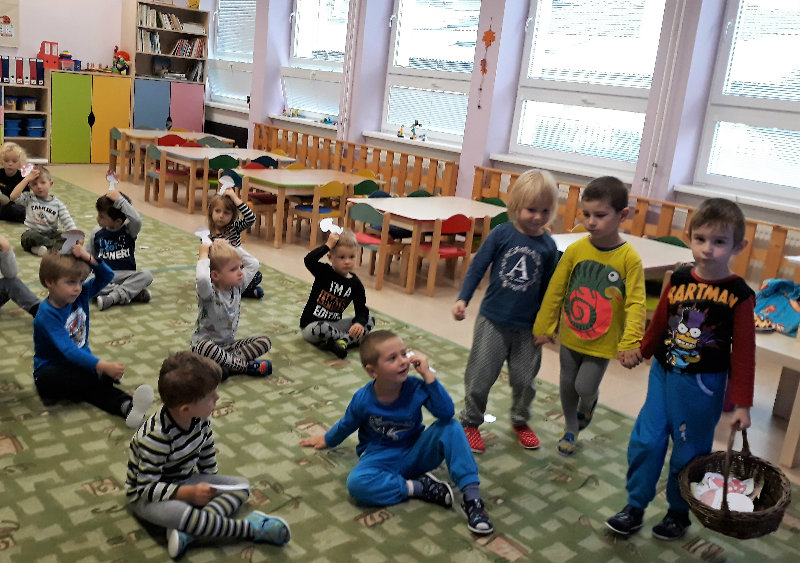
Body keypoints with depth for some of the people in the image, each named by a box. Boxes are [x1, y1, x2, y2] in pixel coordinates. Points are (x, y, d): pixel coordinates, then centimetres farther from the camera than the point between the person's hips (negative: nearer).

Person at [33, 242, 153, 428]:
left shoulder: (79, 295, -2)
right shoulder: (47, 315, -23)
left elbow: (107, 276, 3)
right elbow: (69, 351, -33)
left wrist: (88, 258, -17)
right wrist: (104, 366, -44)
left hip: (79, 361, 5)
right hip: (49, 371, -5)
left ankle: (127, 406, -55)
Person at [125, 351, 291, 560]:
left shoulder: (200, 418, -12)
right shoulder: (156, 437, -32)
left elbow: (207, 455, 6)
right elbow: (147, 487, -28)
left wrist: (211, 486, 1)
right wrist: (190, 493, -32)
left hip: (185, 481, 8)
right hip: (146, 496, -7)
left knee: (241, 486, -3)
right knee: (176, 512, -39)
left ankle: (189, 529, -26)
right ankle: (250, 528, -27)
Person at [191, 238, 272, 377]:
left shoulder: (237, 287, -1)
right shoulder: (209, 292, -19)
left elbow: (254, 263, 1)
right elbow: (202, 278, -43)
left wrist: (229, 247, -4)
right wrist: (204, 255, -27)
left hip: (228, 343, 6)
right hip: (205, 342, -6)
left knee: (265, 342, -11)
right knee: (204, 348, -41)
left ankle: (226, 363, -25)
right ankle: (245, 366, -27)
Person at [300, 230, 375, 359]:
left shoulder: (355, 284, -1)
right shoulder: (324, 272, -10)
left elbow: (361, 310, -4)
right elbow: (309, 260, -30)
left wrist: (359, 323, -26)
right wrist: (328, 245, -27)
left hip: (334, 324, 5)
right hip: (311, 325, -5)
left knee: (370, 320, -6)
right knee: (321, 329, -41)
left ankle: (341, 341, -27)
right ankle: (350, 339, -14)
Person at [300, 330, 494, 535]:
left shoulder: (415, 387, -17)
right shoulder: (363, 399, -16)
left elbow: (447, 413, -30)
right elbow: (347, 425, 6)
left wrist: (428, 375, -33)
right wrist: (327, 440, 24)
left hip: (415, 454, 1)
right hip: (381, 460, -1)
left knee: (450, 427, -26)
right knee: (356, 483, -34)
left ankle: (471, 496, -28)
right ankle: (418, 487, -20)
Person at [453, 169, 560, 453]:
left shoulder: (548, 245, -4)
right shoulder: (501, 234, -10)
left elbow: (548, 287, 4)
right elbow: (477, 267, -6)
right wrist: (463, 299, -14)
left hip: (528, 326, 2)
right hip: (493, 320, -2)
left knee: (524, 379, 14)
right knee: (480, 375, 7)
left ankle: (520, 421, 39)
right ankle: (470, 422, 27)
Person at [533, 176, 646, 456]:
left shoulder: (629, 259, -17)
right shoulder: (575, 250, -10)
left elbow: (635, 304, -16)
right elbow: (555, 291, -3)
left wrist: (630, 343, -24)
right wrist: (543, 326, 1)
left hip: (602, 341, -3)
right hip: (570, 336, 3)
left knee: (585, 387, -1)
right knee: (567, 385, 16)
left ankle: (588, 403, 37)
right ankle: (570, 428, 41)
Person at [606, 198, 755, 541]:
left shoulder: (739, 296, -12)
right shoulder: (678, 280, -3)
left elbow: (744, 353, -9)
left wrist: (742, 404, -8)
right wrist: (641, 352, 25)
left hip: (703, 385, -3)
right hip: (663, 373, 4)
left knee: (689, 453, 10)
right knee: (645, 441, 6)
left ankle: (679, 513, 32)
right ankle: (635, 507, 24)